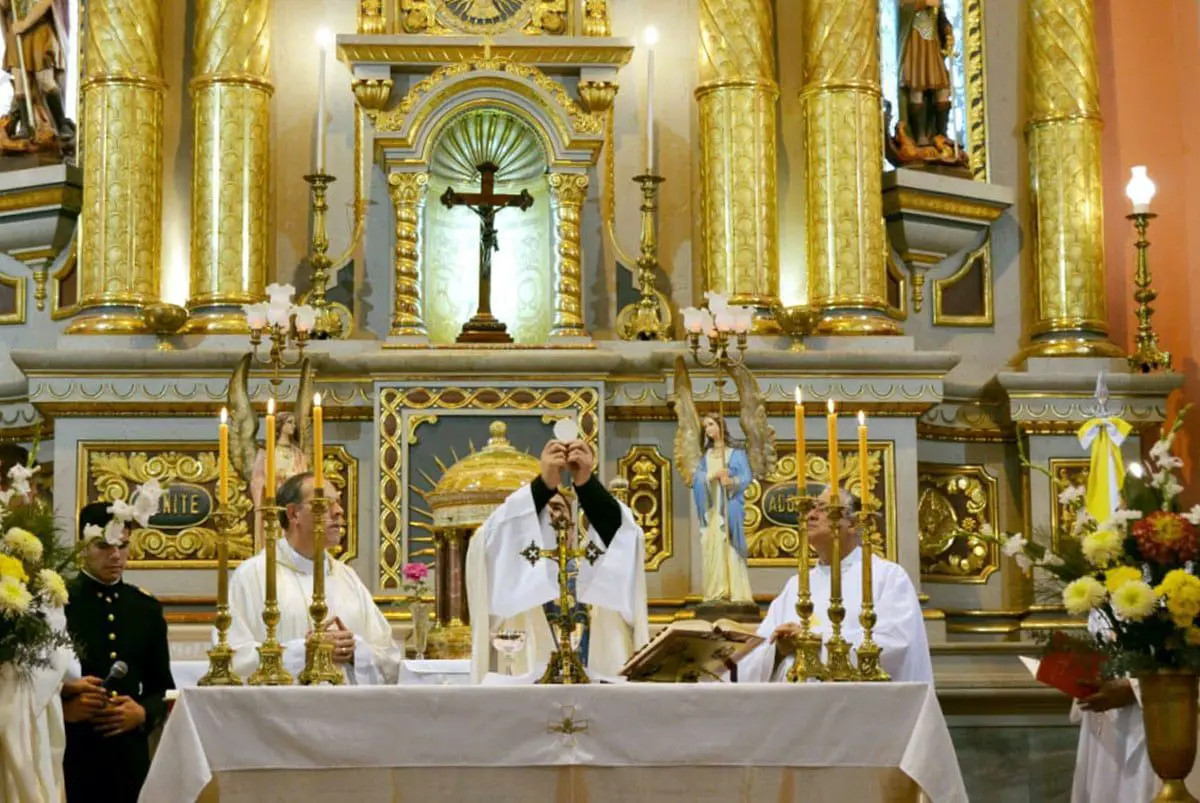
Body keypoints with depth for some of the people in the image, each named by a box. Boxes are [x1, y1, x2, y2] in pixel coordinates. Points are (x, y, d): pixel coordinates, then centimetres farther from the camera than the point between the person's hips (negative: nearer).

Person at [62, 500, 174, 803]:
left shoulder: (147, 608, 11)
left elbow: (162, 687, 14)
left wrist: (143, 713, -5)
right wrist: (64, 708, -18)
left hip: (130, 754, 3)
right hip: (69, 755, -3)